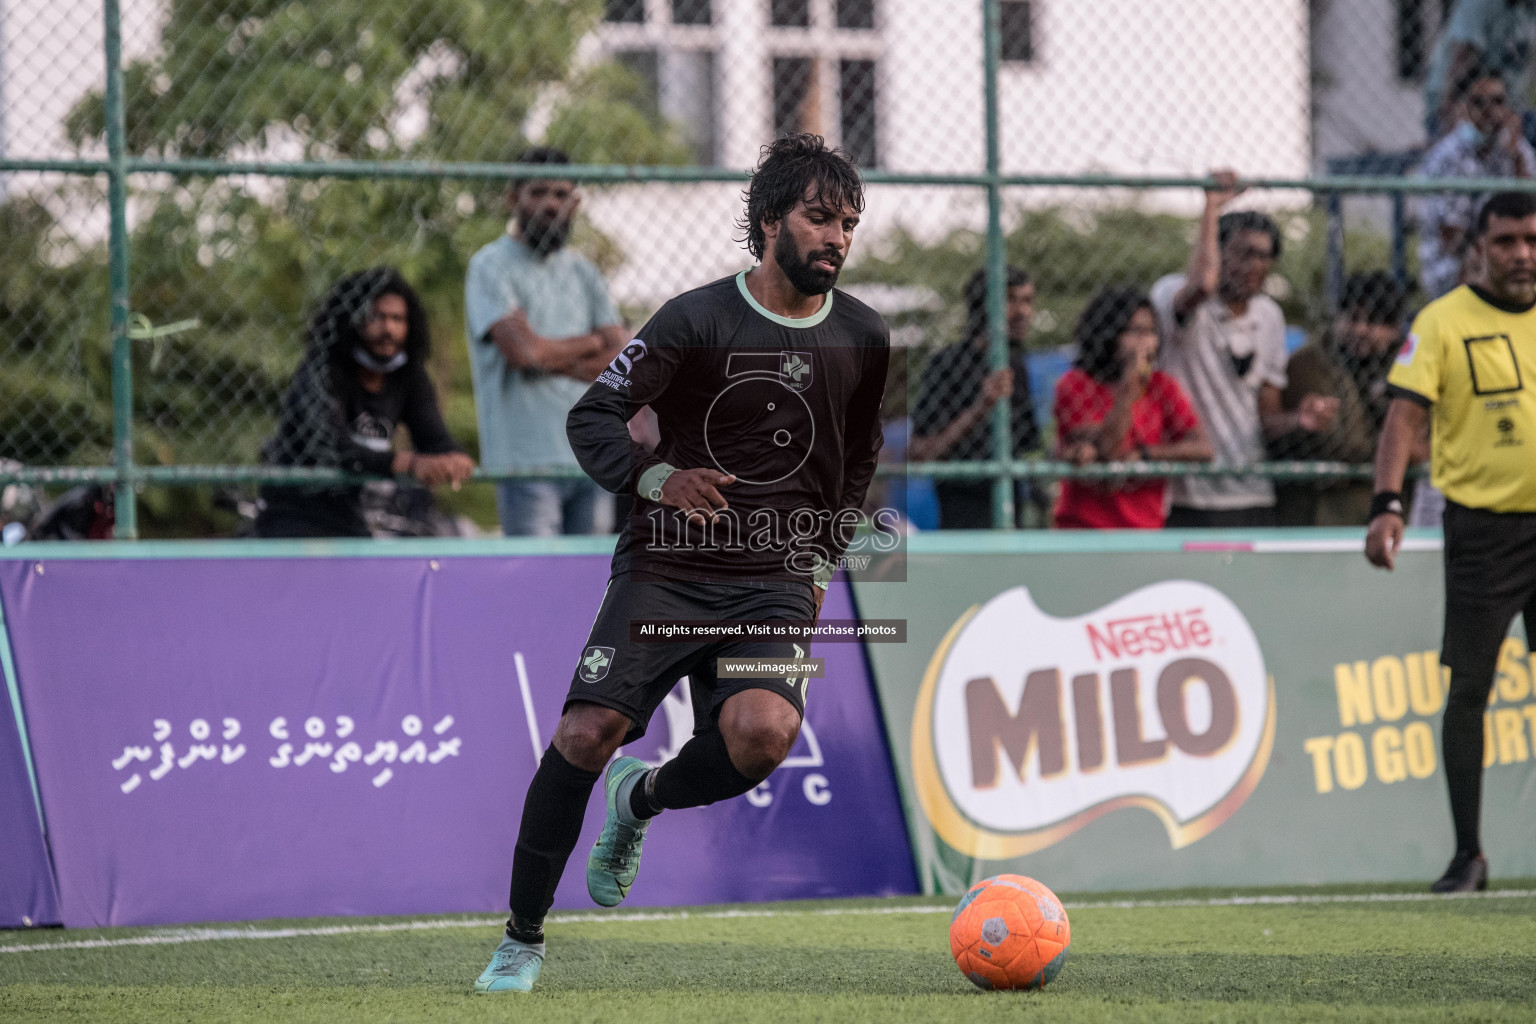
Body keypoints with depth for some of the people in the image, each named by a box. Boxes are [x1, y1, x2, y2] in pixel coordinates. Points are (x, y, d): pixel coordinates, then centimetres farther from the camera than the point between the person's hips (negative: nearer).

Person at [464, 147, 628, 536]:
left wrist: (556, 364, -7)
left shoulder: (584, 272, 18)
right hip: (526, 460, -6)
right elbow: (524, 350, -15)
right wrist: (591, 343, 2)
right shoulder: (491, 266, -1)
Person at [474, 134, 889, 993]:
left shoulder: (863, 339, 6)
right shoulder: (698, 320, -6)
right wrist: (655, 477, -23)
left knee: (764, 732, -27)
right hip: (666, 568, -2)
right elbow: (591, 418, -5)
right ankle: (524, 938, 4)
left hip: (776, 582, 2)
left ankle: (643, 799, 8)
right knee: (586, 735, -16)